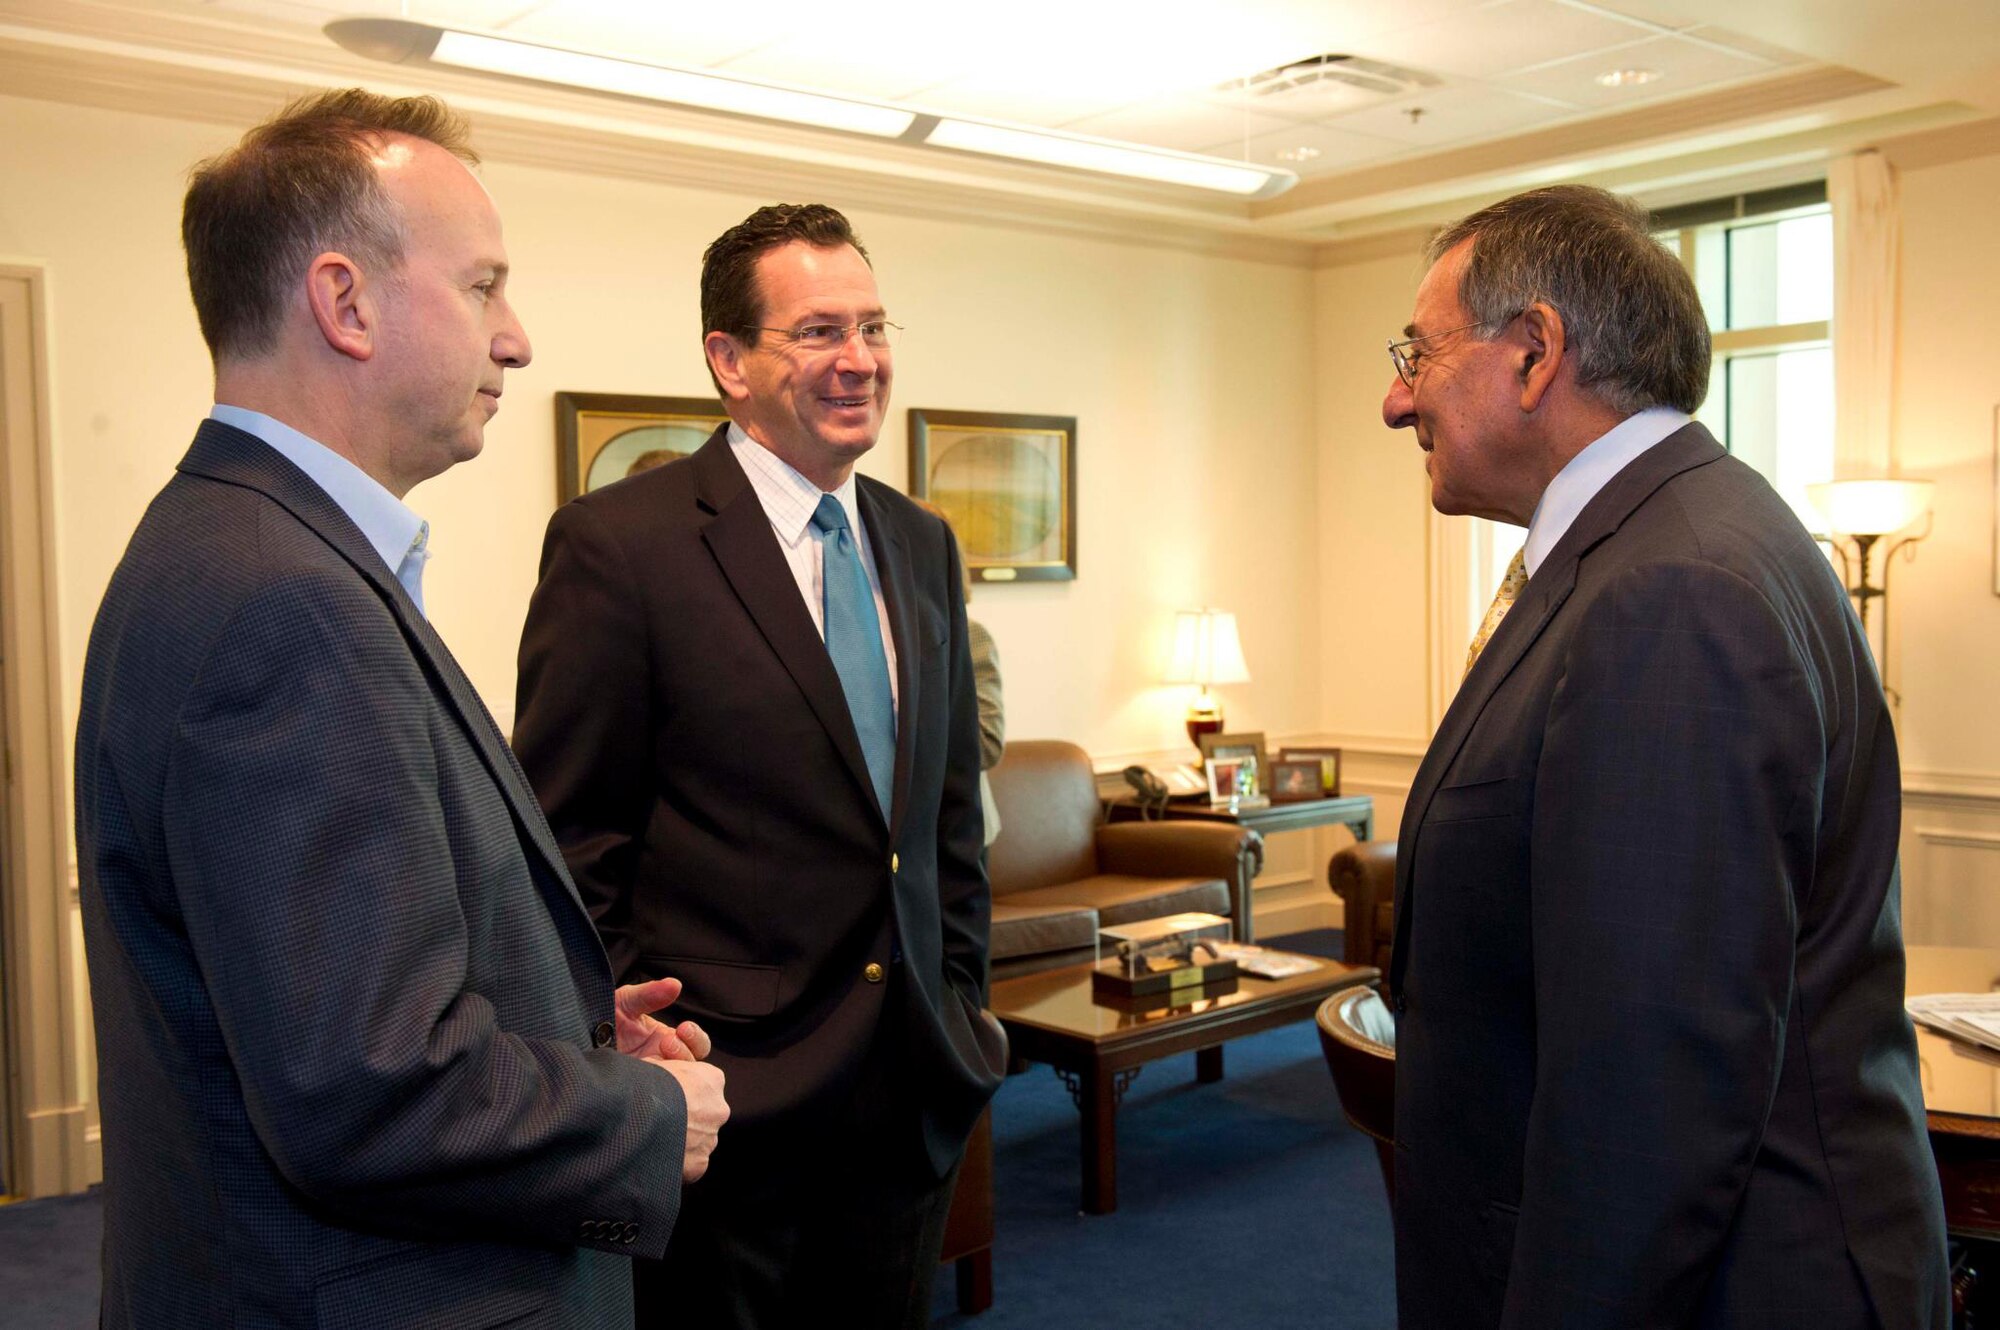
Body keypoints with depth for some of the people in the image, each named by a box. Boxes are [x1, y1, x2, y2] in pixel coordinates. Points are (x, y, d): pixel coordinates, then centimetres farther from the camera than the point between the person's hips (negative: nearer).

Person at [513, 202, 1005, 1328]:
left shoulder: (923, 545, 9)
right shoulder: (619, 543, -11)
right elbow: (572, 842, -10)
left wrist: (962, 1003, 11)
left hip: (914, 1093, 6)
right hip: (726, 1098, -6)